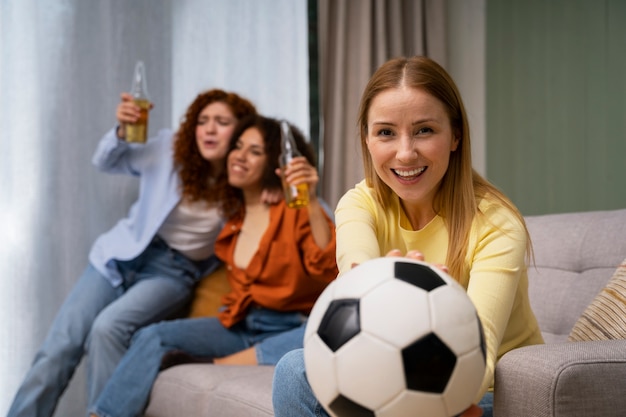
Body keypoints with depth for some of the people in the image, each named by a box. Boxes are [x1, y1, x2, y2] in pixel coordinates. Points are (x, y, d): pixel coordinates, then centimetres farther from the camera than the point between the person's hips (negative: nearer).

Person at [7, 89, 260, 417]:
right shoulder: (169, 148, -4)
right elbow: (106, 162, 9)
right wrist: (121, 130, -12)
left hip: (174, 271, -2)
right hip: (121, 255, 2)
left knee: (107, 328, -30)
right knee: (59, 345, -13)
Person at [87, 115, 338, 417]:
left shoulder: (295, 211, -6)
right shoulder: (234, 215, 12)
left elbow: (329, 269, -21)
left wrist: (312, 204, -32)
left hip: (288, 330, -5)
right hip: (240, 325, 5)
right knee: (153, 336, -12)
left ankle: (220, 366, -26)